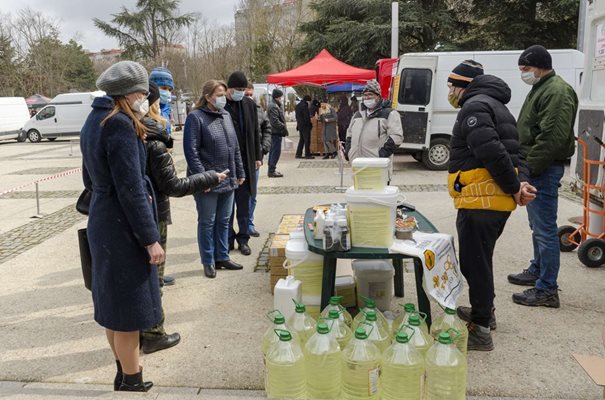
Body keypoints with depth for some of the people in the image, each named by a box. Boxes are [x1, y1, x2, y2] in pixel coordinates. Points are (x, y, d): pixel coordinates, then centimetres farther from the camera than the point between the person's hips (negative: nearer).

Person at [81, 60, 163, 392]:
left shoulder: (94, 120, 11)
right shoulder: (120, 124, -19)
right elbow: (131, 187, -22)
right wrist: (150, 238, -19)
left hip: (101, 222, 10)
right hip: (123, 227, -10)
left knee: (113, 302, 19)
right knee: (129, 307, 2)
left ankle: (123, 370, 34)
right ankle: (131, 381, 17)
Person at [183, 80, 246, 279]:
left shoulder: (226, 115, 12)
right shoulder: (196, 117, -10)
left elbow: (235, 147, 17)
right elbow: (191, 151, -15)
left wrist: (240, 172, 14)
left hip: (228, 180, 7)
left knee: (223, 221, 15)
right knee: (207, 222, 6)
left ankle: (222, 257, 27)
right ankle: (208, 262, 18)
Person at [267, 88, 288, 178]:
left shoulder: (275, 106, 19)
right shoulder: (274, 107, -15)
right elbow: (275, 121, -22)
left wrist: (284, 127, 14)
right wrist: (284, 127, -16)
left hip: (275, 132, 11)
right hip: (276, 133, -11)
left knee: (273, 151, 14)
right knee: (276, 151, -9)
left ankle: (271, 170, 21)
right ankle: (272, 171, -7)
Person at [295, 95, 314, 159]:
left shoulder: (297, 106, 14)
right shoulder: (304, 106, -16)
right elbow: (306, 117, -18)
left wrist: (298, 124, 18)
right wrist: (309, 124, -8)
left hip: (300, 125, 9)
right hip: (305, 125, -9)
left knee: (302, 139, 15)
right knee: (307, 140, -4)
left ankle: (298, 154, 15)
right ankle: (307, 155, -2)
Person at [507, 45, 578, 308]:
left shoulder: (558, 92, -14)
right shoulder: (541, 89, 19)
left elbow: (553, 137, -23)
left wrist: (529, 166, -19)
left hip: (544, 170, -11)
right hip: (534, 169, 11)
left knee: (545, 229, -7)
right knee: (537, 225, 20)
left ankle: (547, 290, -2)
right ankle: (537, 271, 34)